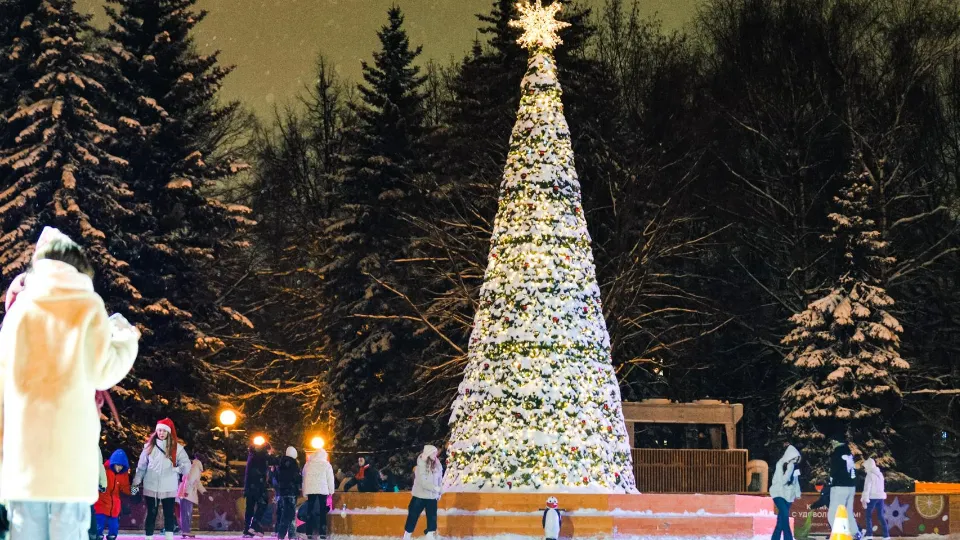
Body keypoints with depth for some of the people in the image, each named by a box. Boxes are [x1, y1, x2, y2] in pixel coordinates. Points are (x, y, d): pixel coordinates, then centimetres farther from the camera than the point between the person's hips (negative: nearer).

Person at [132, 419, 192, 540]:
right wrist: (136, 482, 4)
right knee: (151, 513, 7)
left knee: (169, 513, 2)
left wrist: (176, 470, -14)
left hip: (169, 488, -1)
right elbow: (141, 466, 7)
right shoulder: (150, 446, 6)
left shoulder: (176, 447, 1)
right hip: (151, 487, 1)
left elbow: (186, 464, -1)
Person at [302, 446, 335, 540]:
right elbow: (330, 478, -2)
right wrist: (331, 491, 5)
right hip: (322, 490, -2)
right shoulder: (326, 464, -1)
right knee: (322, 511, 3)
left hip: (310, 490, 2)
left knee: (310, 511, 5)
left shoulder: (308, 464, 6)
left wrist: (304, 492, 12)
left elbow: (304, 477, 8)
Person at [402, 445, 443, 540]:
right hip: (419, 496, -4)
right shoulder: (421, 466, -15)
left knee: (432, 519, 5)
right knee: (412, 518, 5)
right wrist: (435, 488, -25)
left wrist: (439, 493, 7)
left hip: (432, 497, 4)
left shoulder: (437, 465, -1)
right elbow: (423, 482, -22)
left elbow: (439, 480, 8)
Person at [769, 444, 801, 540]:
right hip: (779, 493, -6)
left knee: (781, 519, 7)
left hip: (788, 495, 6)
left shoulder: (794, 466, 3)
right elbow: (783, 480, -23)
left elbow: (796, 480, 13)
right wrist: (790, 468, -27)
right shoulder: (780, 465, -16)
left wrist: (797, 493, 7)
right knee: (785, 514, -22)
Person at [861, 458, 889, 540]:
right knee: (881, 516, 9)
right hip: (881, 497, 7)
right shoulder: (880, 474, 16)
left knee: (868, 515, -2)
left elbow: (867, 487, -14)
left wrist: (865, 499, -17)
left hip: (873, 497, -7)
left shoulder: (870, 475, -8)